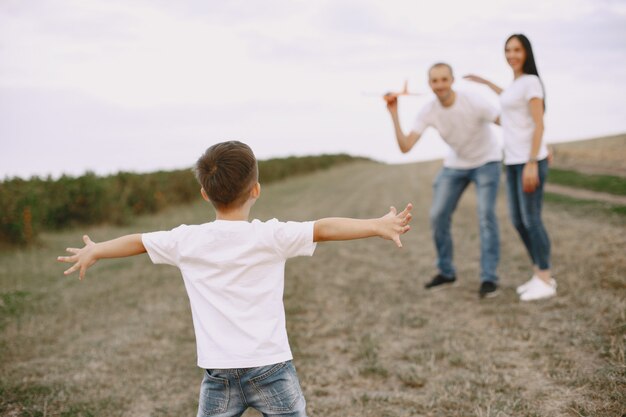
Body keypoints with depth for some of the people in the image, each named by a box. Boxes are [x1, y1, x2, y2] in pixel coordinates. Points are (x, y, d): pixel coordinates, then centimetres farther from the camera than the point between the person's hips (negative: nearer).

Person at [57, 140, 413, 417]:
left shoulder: (187, 241, 0)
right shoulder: (271, 236, -9)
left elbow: (137, 242, 15)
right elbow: (324, 228, -17)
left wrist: (94, 251, 31)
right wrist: (378, 225, -16)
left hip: (220, 376, 3)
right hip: (271, 369, -2)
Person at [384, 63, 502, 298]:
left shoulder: (473, 103, -28)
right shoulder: (428, 112, -17)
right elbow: (405, 147, -23)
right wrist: (394, 114, -29)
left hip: (486, 162, -4)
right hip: (455, 164, 4)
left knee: (486, 215, -17)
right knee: (438, 216, -1)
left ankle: (489, 278, -8)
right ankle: (446, 272, 16)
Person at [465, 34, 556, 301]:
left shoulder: (532, 81, -12)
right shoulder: (518, 82, 15)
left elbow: (539, 125, -17)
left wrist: (531, 165, -23)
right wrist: (485, 82, 48)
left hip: (531, 161, -9)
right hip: (514, 161, 9)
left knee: (531, 220, -6)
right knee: (518, 220, 9)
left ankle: (545, 282, 4)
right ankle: (540, 275, 19)